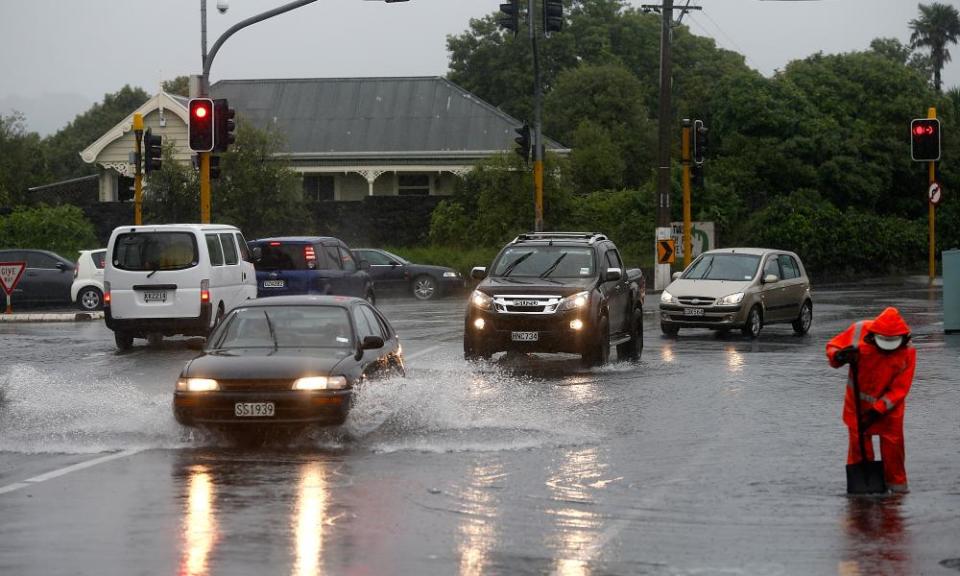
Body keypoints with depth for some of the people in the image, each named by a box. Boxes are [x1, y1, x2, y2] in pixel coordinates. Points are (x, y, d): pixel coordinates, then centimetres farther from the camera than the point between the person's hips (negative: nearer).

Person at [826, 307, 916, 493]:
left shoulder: (907, 351, -19)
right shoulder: (858, 331, -18)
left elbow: (900, 388, -17)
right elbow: (832, 347, -5)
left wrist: (877, 411, -23)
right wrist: (839, 357, -30)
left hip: (888, 404, -1)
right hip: (858, 401, 1)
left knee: (893, 442, 0)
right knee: (858, 444, 2)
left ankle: (896, 482, 14)